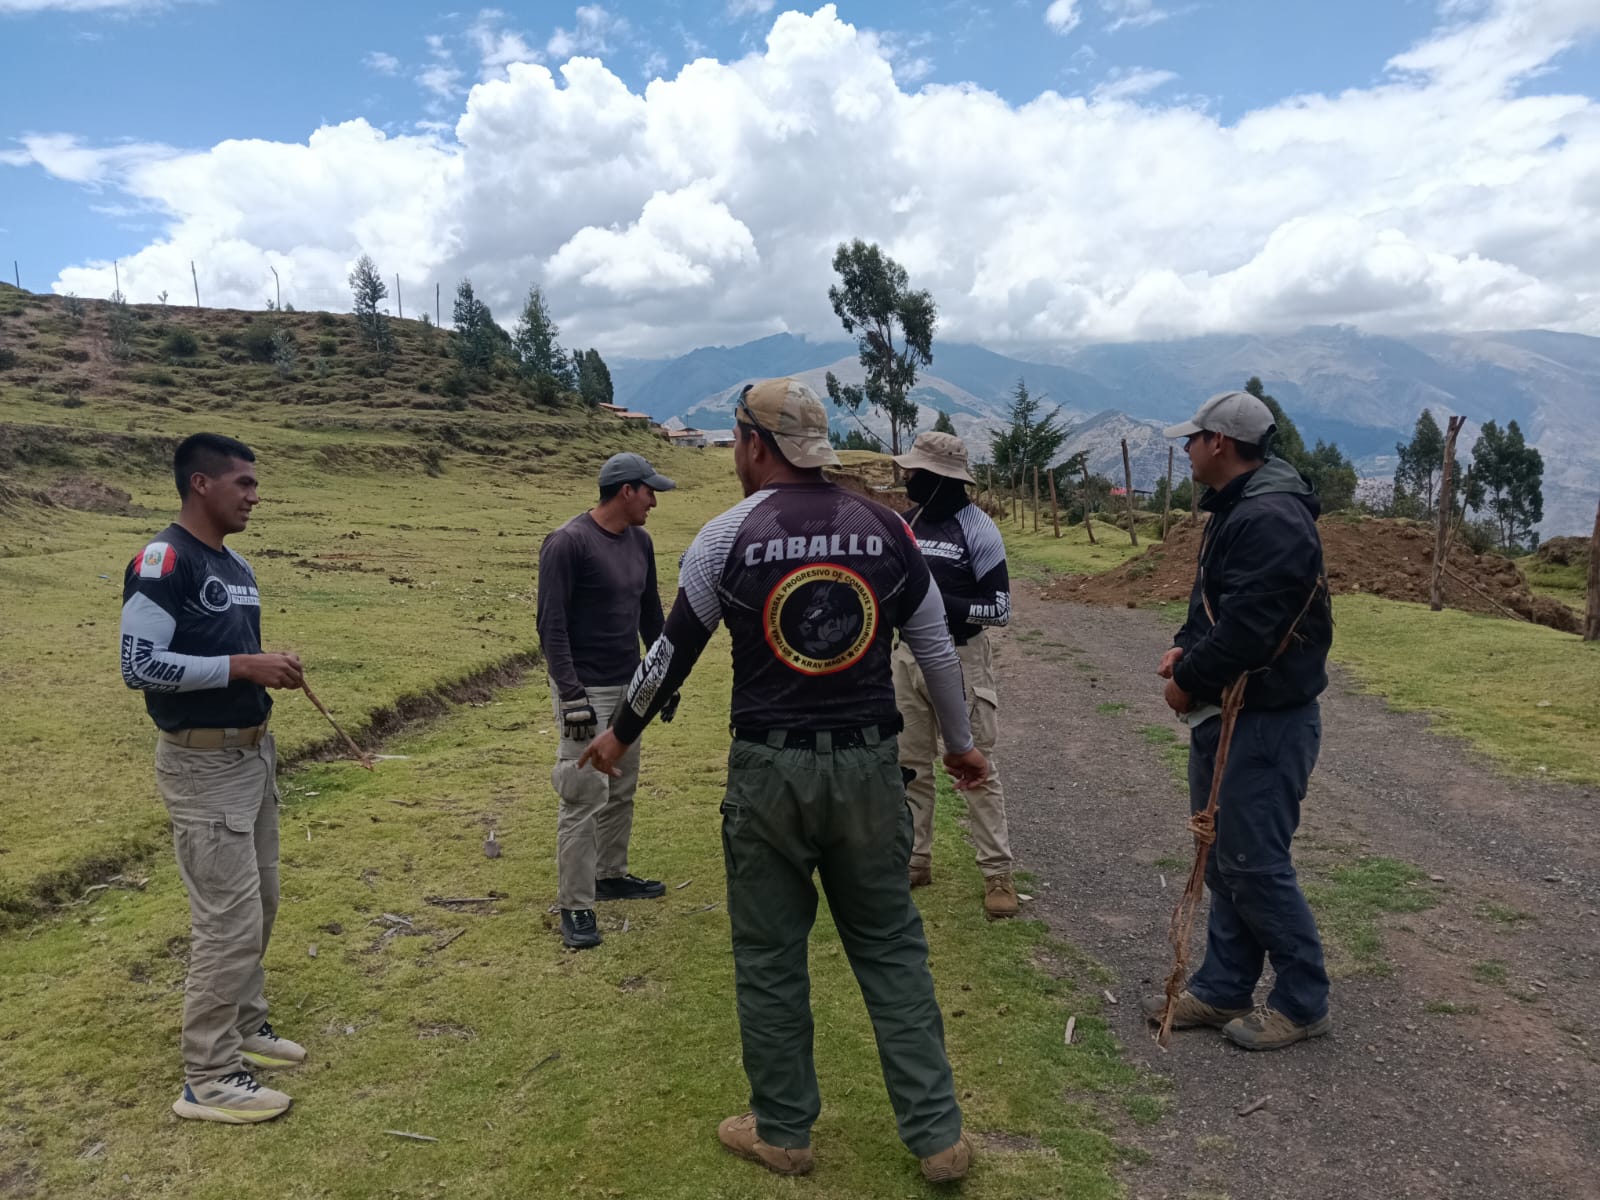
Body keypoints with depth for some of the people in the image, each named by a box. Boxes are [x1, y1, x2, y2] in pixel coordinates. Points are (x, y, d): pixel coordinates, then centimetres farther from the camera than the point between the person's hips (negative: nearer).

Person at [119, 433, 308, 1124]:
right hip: (203, 765, -9)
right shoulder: (164, 561, -16)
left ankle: (243, 1024, 36)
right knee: (229, 919, -4)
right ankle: (208, 1080, 9)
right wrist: (242, 665, -24)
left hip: (253, 753, 9)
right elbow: (139, 664, -22)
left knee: (259, 903, 18)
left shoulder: (237, 567, 10)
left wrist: (271, 673, 0)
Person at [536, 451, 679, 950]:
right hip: (587, 691, -8)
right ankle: (576, 905, 6)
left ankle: (611, 875, 34)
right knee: (584, 798, -5)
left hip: (630, 686, 8)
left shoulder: (640, 541, 8)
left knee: (622, 791, 17)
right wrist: (571, 695, -21)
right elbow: (551, 625, -17)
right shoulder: (568, 542, -15)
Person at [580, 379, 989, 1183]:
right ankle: (937, 1135, 21)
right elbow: (936, 648, 8)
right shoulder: (885, 529, 1)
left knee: (769, 958, 13)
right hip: (869, 766, 3)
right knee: (892, 950, 14)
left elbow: (673, 650, 3)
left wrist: (621, 733, 19)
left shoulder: (727, 536, -6)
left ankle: (782, 1132, 28)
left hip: (770, 771, -2)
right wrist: (960, 743, 23)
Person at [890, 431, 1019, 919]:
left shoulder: (977, 530, -12)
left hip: (961, 660, -6)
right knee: (911, 764, 12)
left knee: (976, 768, 0)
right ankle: (915, 859, 25)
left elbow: (1000, 608, -13)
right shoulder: (902, 524, 6)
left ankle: (998, 873, 8)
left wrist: (945, 603, -24)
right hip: (908, 656, 6)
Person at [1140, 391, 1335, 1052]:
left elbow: (1247, 628, -27)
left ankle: (1303, 1002, 16)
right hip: (1225, 715, 11)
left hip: (1267, 722, -11)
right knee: (1223, 858, 16)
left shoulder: (1270, 519, -22)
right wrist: (1184, 648, 1)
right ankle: (1222, 989, 28)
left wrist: (1190, 683, -14)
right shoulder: (1235, 509, 13)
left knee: (1254, 864, -2)